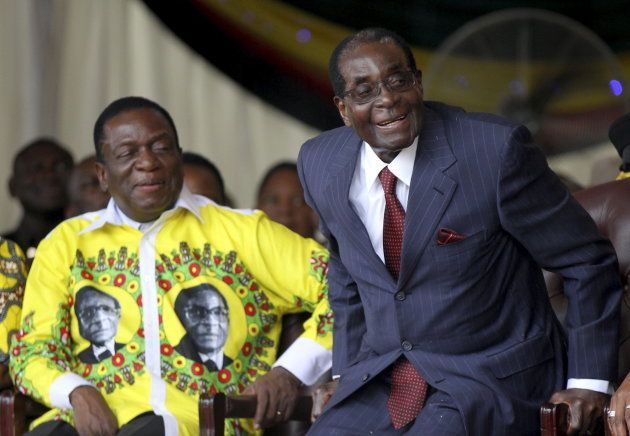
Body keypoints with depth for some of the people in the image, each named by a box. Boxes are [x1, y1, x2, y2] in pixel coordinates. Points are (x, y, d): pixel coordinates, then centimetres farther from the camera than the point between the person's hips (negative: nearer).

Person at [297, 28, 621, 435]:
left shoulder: (495, 149, -15)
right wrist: (349, 372, 15)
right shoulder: (319, 163, 2)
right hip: (381, 383, 5)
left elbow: (588, 262, -6)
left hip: (494, 383, -5)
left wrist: (589, 381, -9)